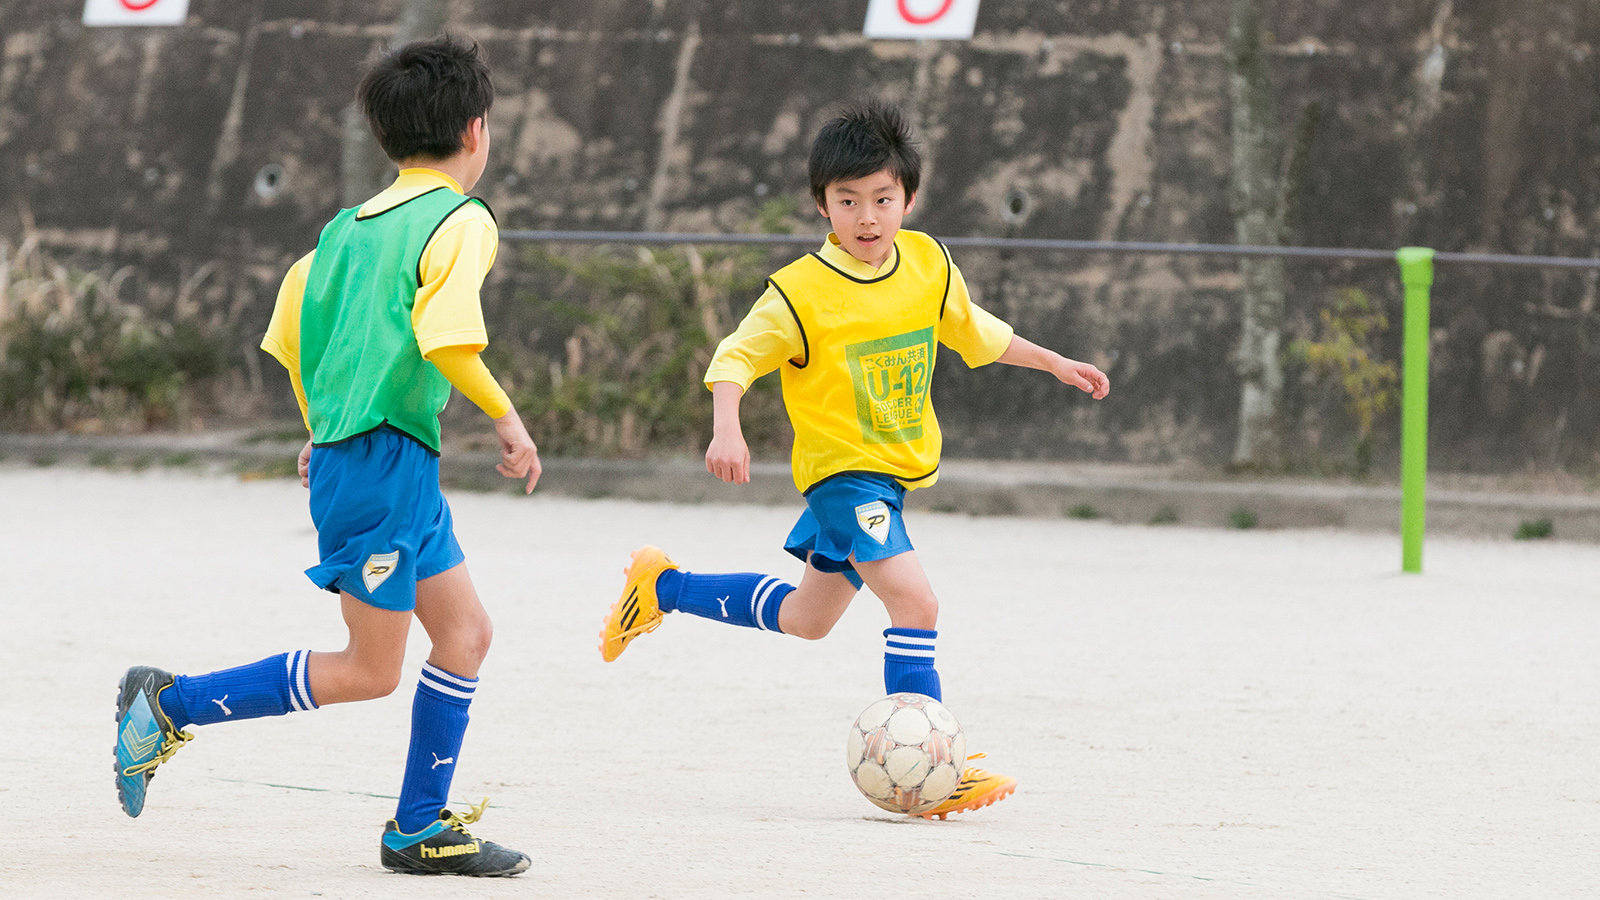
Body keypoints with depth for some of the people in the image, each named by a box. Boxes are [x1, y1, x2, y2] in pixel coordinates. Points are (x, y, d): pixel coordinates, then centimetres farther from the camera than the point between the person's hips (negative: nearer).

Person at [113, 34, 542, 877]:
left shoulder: (351, 223, 13)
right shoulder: (462, 222, -11)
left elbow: (290, 325, 16)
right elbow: (445, 339, -24)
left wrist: (323, 427, 27)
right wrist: (506, 418, -12)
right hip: (385, 459, -9)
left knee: (464, 632, 12)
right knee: (368, 671, -2)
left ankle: (420, 829, 13)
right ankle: (170, 703, 0)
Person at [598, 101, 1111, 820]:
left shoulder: (928, 262, -1)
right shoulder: (800, 293, -18)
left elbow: (971, 330, 16)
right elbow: (736, 357, -13)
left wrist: (1054, 363, 21)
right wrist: (726, 430, -29)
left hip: (897, 471, 7)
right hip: (842, 470, -7)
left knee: (805, 618, 20)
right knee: (915, 603, -22)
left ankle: (661, 587, 38)